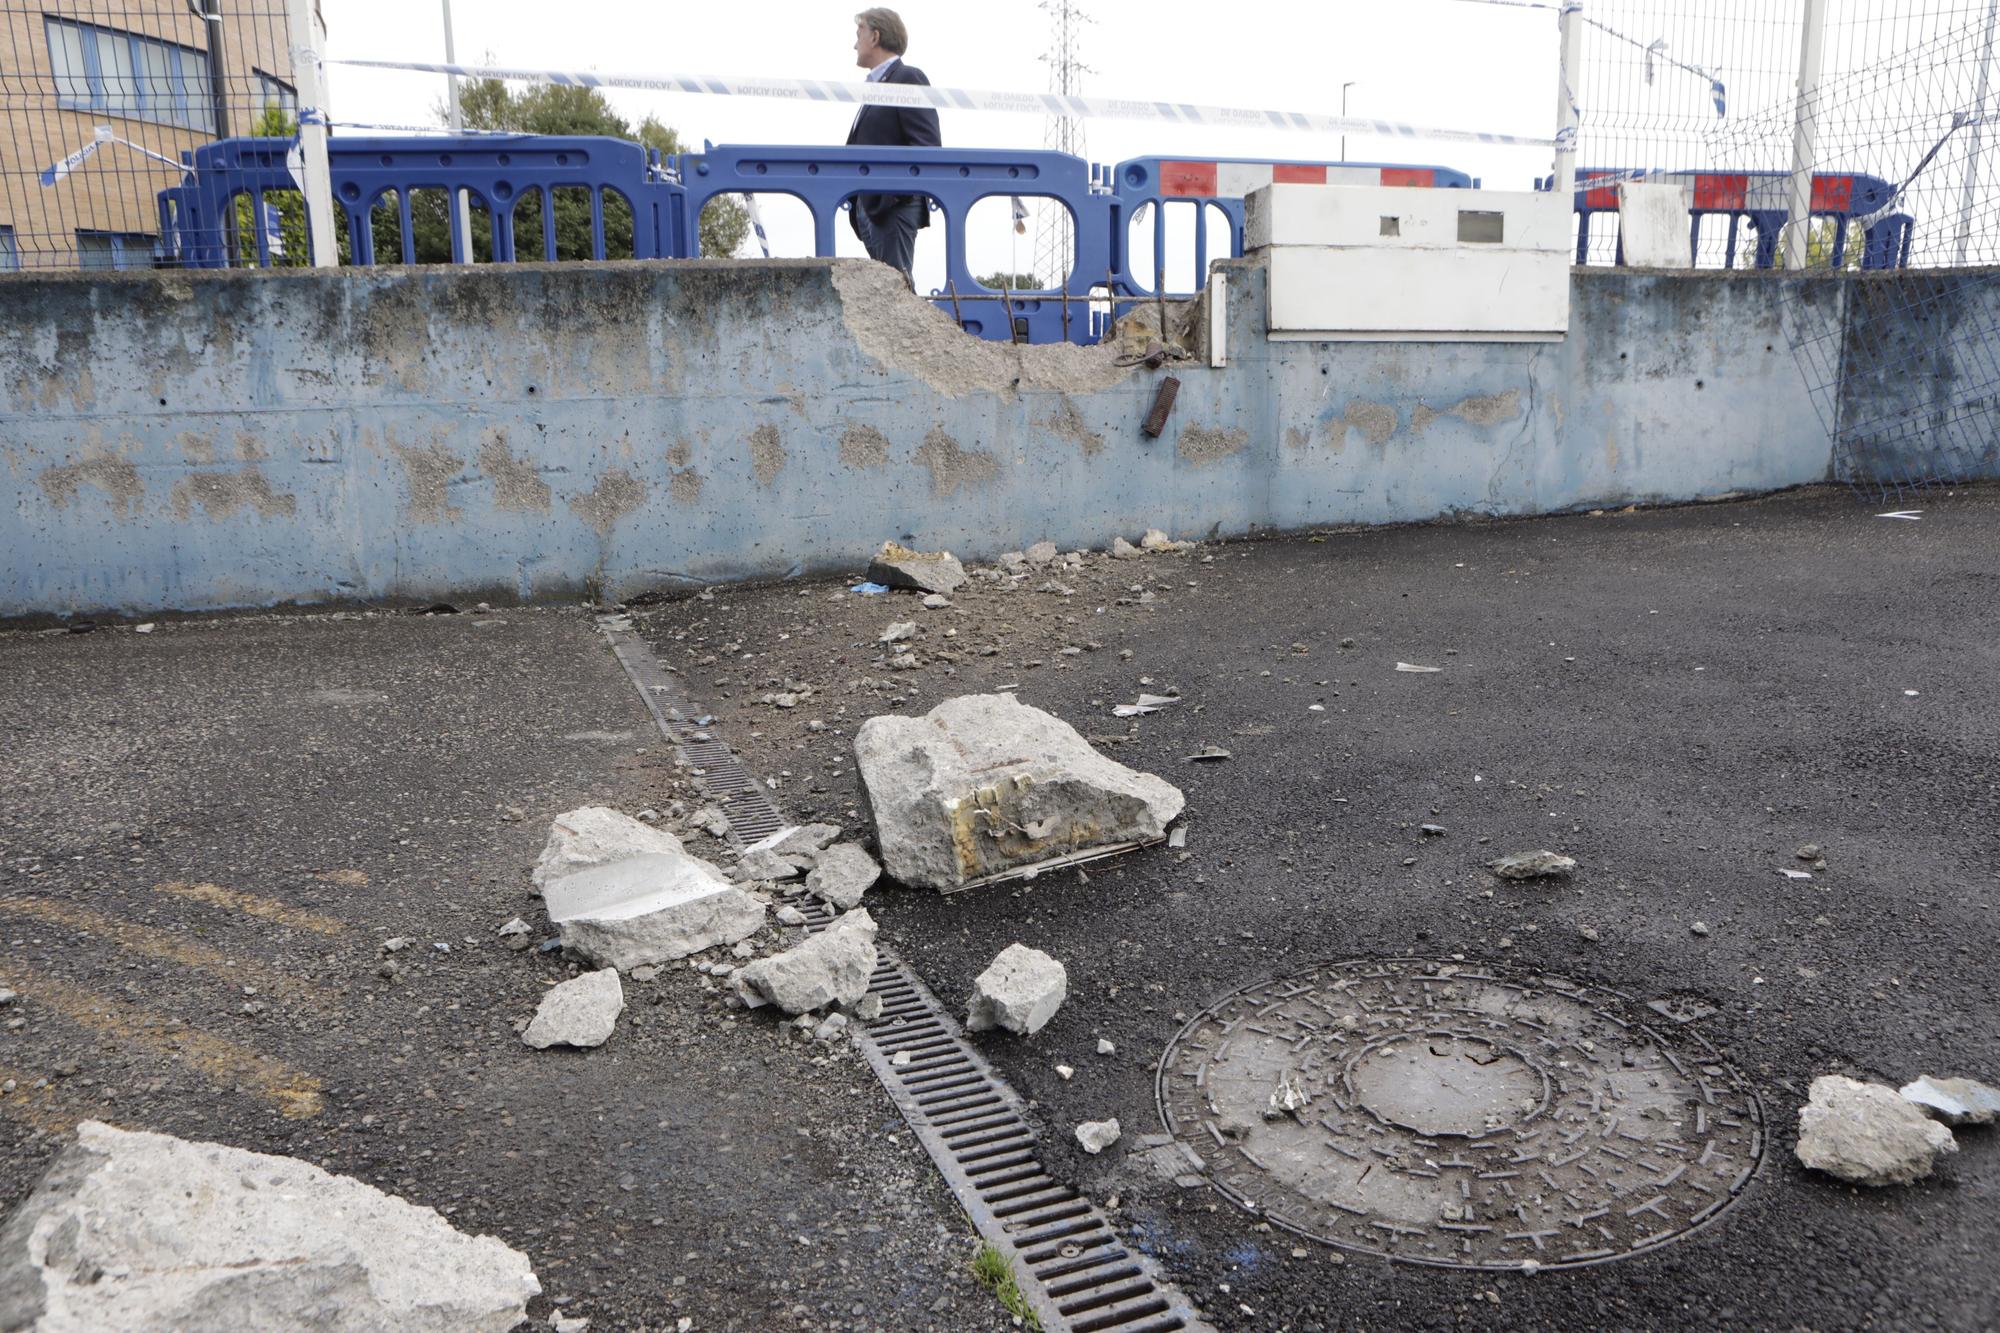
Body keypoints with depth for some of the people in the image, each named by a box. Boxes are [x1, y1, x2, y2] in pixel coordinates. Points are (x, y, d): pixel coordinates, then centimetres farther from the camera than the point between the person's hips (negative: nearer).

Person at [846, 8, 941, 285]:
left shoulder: (909, 78, -4)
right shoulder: (877, 84, 22)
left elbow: (927, 145, -13)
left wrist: (898, 194, -20)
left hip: (894, 206, -9)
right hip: (871, 207, 9)